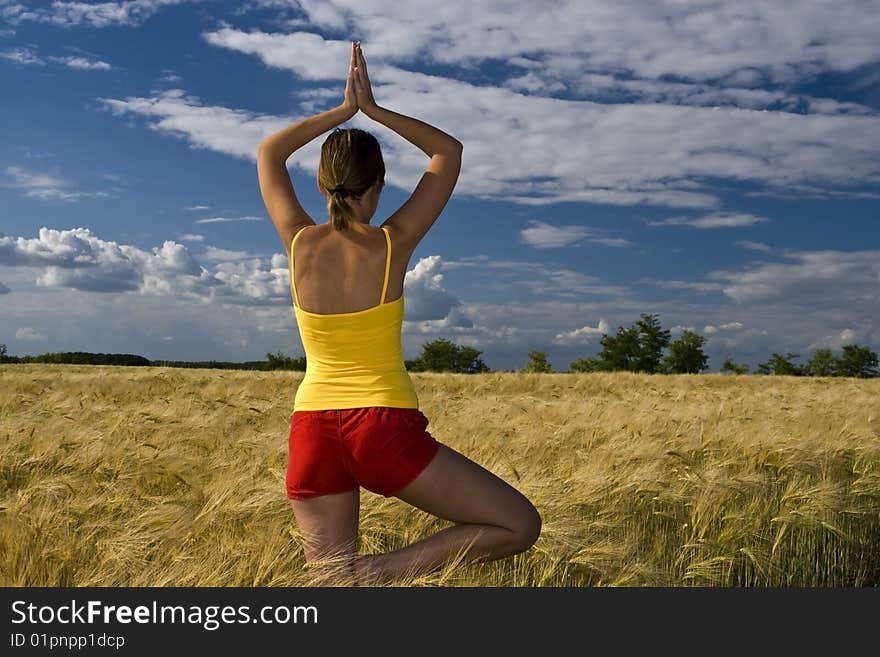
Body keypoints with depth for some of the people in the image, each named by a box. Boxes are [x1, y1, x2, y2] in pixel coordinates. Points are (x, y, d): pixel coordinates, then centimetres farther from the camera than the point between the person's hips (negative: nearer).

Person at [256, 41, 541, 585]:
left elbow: (268, 153, 19)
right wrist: (372, 109, 9)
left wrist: (343, 110, 17)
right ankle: (381, 572, -14)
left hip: (313, 431, 5)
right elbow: (450, 152, 8)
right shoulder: (393, 244, -6)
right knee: (520, 525, 4)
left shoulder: (300, 243, 0)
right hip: (384, 428, -4)